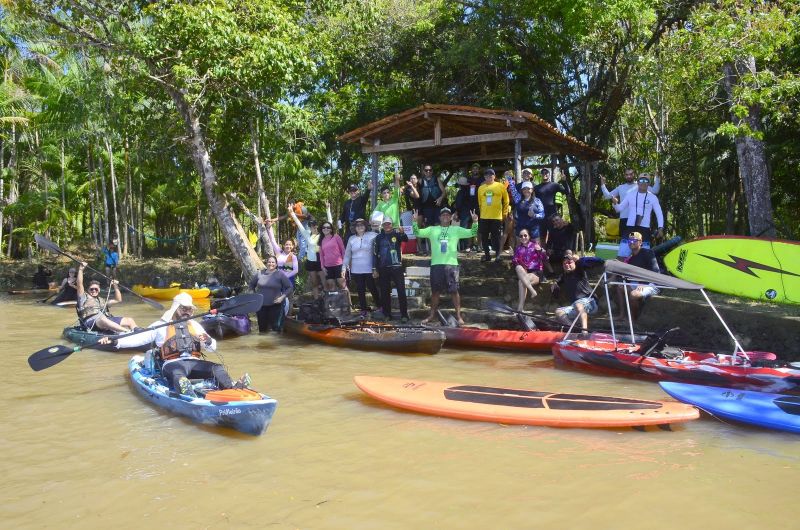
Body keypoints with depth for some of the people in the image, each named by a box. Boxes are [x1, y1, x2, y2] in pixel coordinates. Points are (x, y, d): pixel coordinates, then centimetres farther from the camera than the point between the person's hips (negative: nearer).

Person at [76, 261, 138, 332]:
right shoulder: (84, 298, 20)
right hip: (91, 321, -6)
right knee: (102, 318, -41)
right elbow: (79, 284, 7)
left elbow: (118, 300, 36)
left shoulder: (101, 301, 35)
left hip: (107, 319, 6)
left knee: (130, 320, -11)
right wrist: (81, 269, 0)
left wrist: (116, 286, 27)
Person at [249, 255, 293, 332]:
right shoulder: (260, 273, 5)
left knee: (275, 326, -2)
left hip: (275, 305, -3)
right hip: (261, 305, 3)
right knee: (262, 327, 11)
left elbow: (289, 287, -2)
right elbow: (251, 285, 19)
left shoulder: (280, 274, -3)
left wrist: (282, 297, -11)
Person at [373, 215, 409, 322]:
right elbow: (375, 254, 9)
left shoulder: (396, 234, 1)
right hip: (383, 269, 3)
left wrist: (402, 233, -44)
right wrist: (375, 269, 3)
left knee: (401, 291, -6)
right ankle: (387, 314, 16)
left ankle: (404, 315, -3)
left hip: (396, 267, -3)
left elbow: (405, 239, -22)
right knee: (385, 292, 7)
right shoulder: (378, 237, 8)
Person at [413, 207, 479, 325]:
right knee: (435, 291, 9)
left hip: (451, 264, -1)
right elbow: (417, 233, 4)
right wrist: (415, 221, -11)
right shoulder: (432, 230, 11)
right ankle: (432, 315, 20)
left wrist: (475, 221, -15)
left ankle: (458, 316, 8)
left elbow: (472, 233, 0)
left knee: (454, 291, 0)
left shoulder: (456, 229, 8)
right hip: (436, 264, 1)